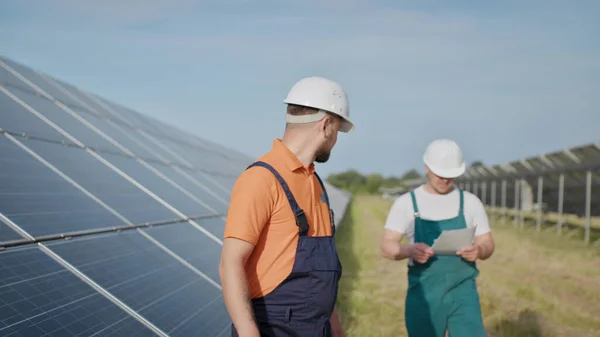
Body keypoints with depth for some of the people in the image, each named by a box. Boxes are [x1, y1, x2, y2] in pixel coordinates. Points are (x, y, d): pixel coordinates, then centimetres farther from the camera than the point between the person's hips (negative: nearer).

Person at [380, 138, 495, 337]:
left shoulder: (470, 202, 6)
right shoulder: (406, 203, 1)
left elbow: (488, 244, 7)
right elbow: (387, 247, -5)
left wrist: (478, 250, -19)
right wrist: (411, 250, -27)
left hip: (463, 292, 1)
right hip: (423, 293, 0)